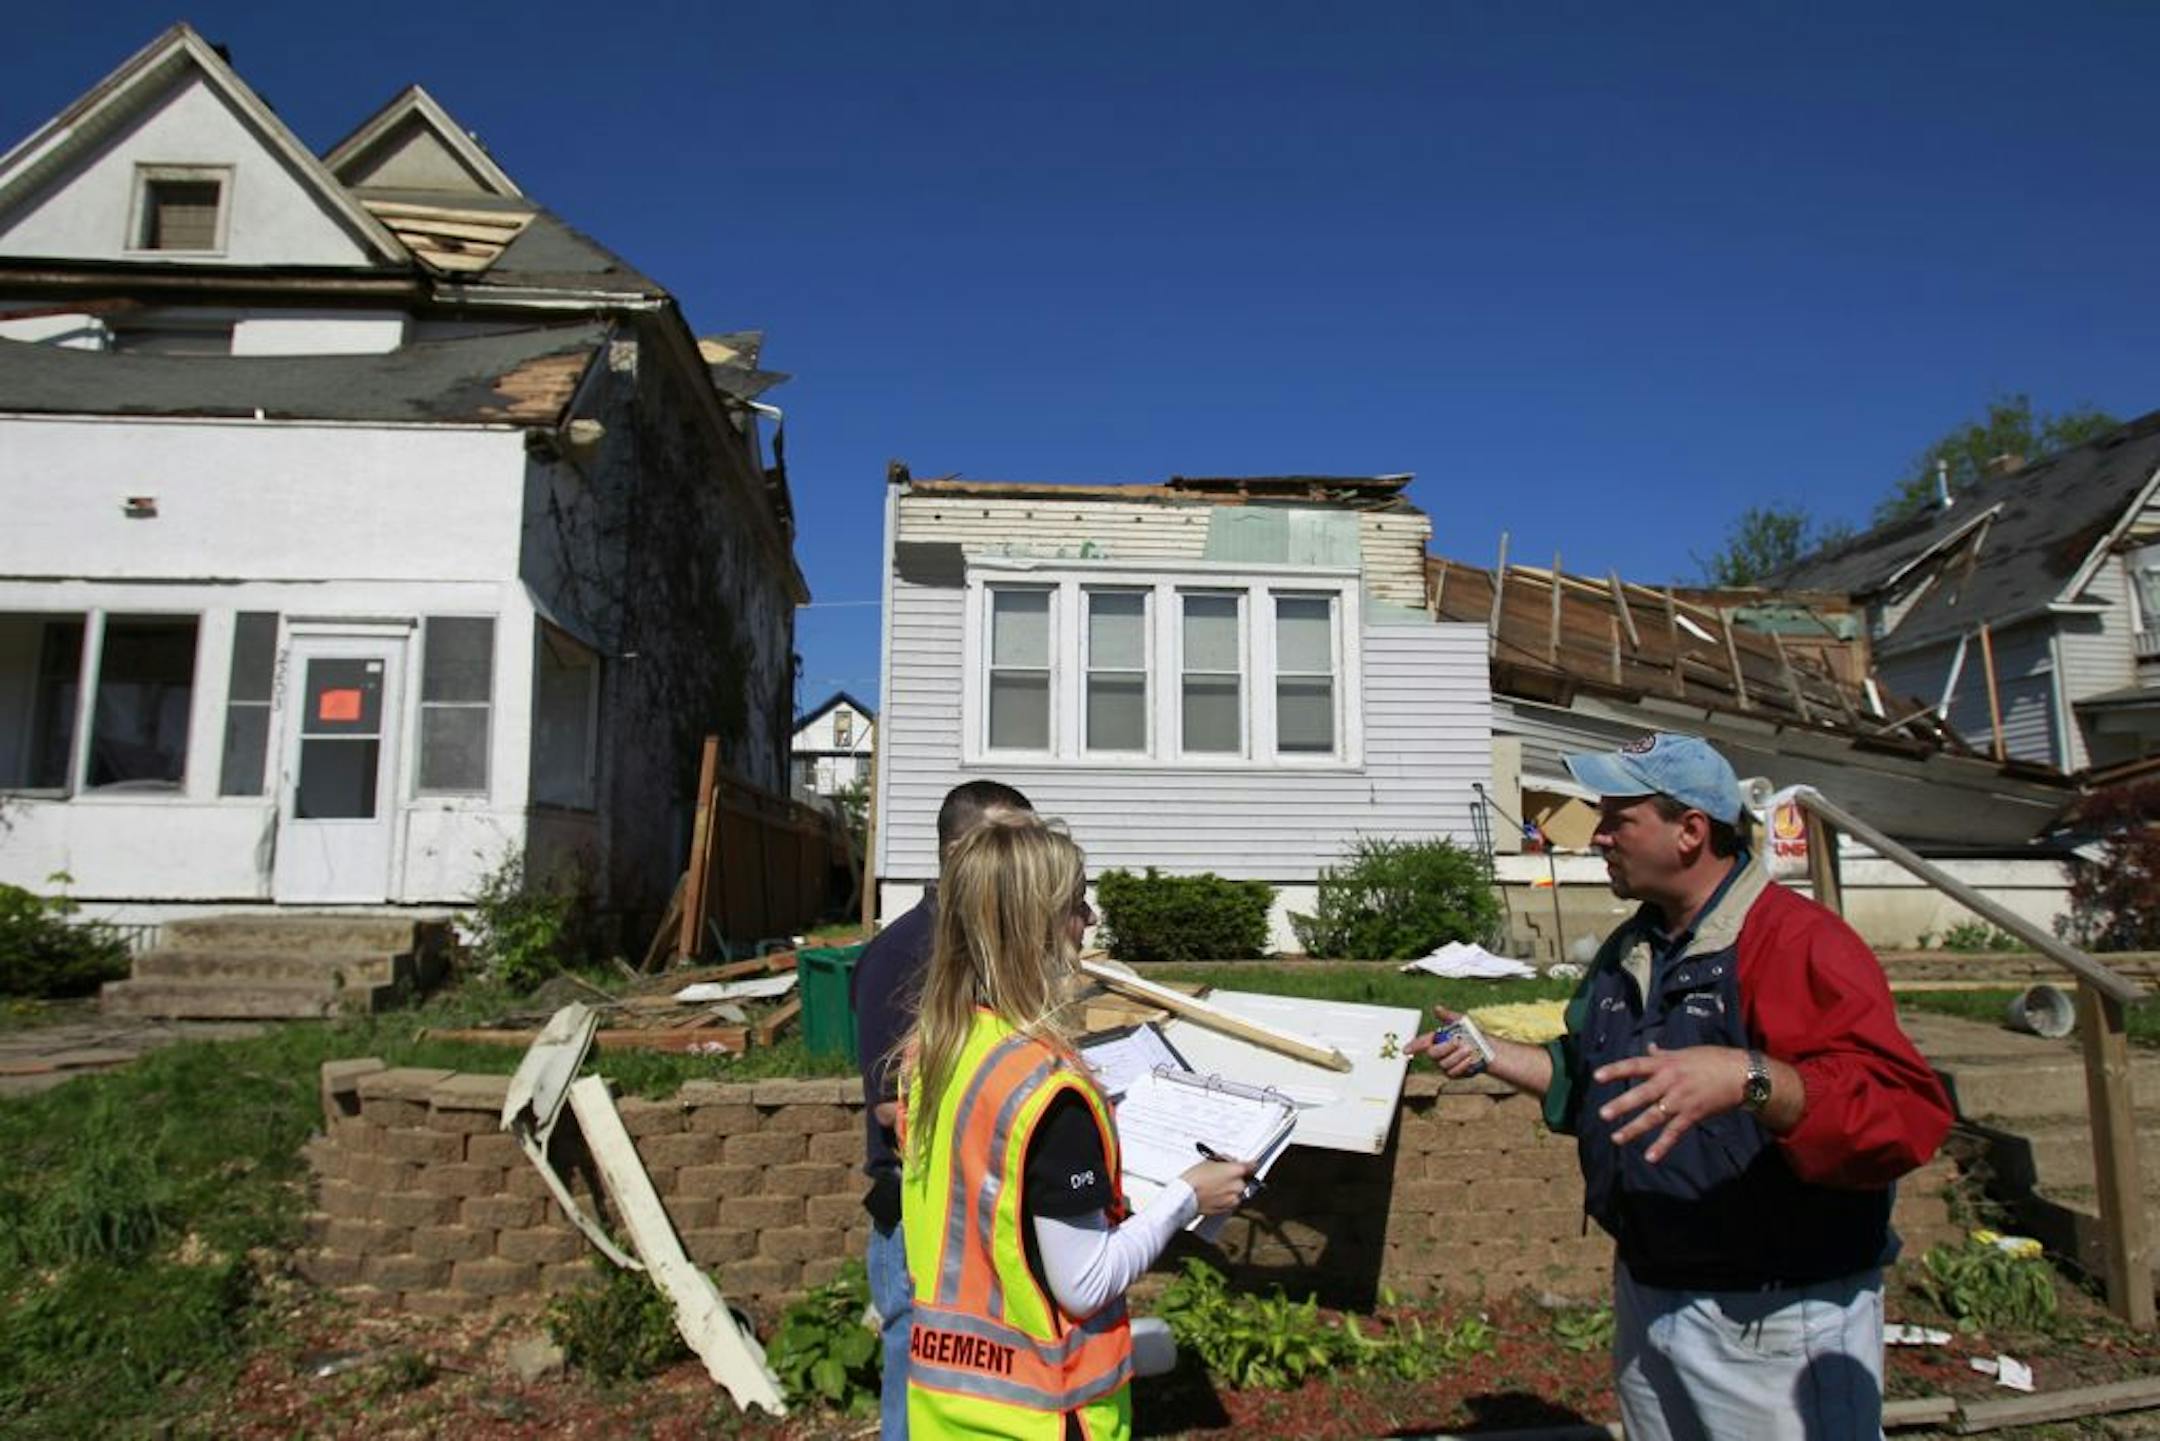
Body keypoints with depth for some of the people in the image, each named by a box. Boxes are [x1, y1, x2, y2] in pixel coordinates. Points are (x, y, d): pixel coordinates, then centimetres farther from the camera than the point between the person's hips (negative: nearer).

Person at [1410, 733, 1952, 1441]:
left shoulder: (1800, 944, -20)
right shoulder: (1627, 950, 7)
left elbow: (1903, 1113, -32)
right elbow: (1587, 1080, 20)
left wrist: (1746, 1078, -45)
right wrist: (1489, 1053, 11)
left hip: (1777, 1323, -8)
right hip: (1645, 1297, 8)